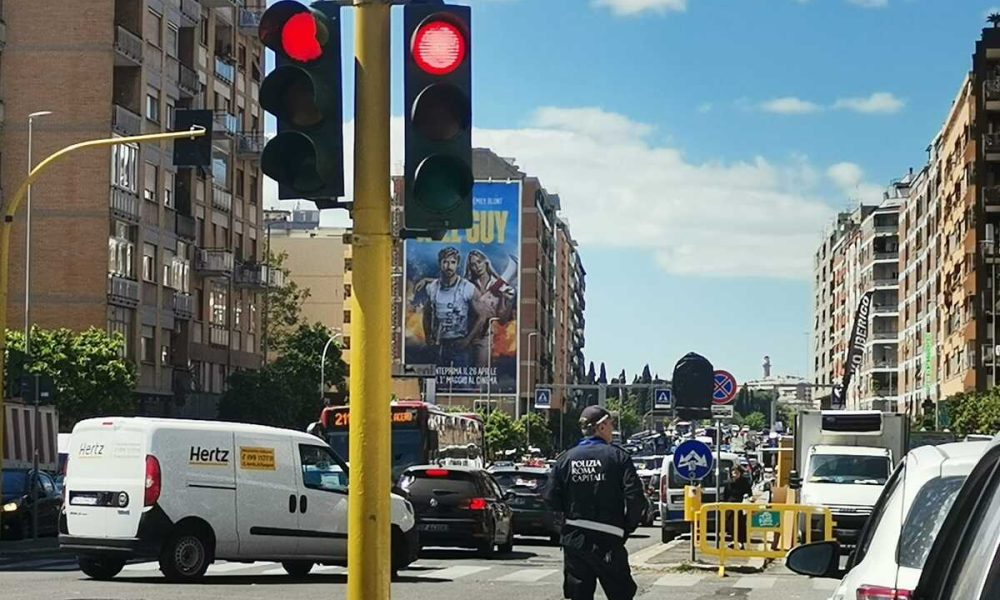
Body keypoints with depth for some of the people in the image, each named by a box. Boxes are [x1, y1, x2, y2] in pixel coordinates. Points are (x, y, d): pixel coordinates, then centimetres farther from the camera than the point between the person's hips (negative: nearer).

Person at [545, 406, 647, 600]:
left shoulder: (566, 459, 3)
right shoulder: (618, 457, -7)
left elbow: (551, 499, 1)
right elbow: (635, 498, -14)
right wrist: (628, 527, 2)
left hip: (574, 540, 3)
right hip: (608, 541, -3)